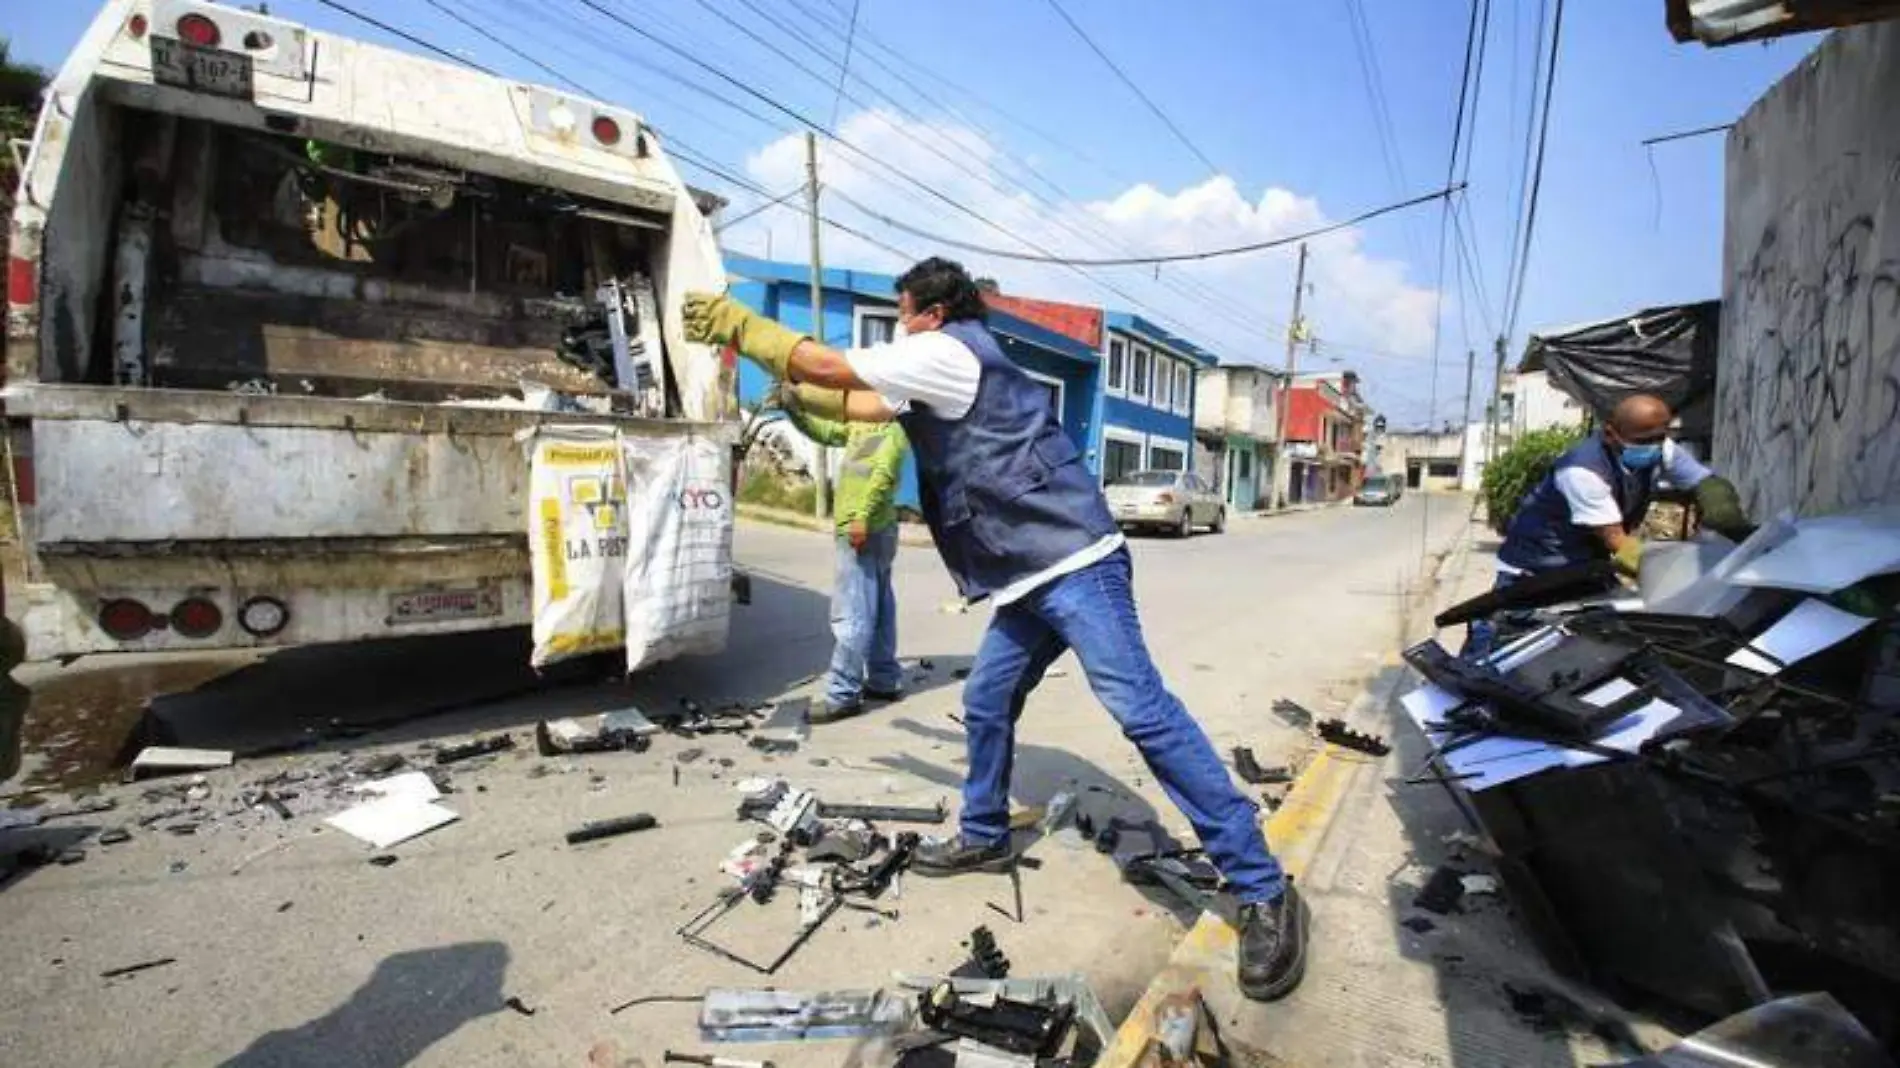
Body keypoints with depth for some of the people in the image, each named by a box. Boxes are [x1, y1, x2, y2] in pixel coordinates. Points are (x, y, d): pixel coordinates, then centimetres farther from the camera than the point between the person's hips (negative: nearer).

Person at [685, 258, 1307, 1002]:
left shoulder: (950, 350, -4)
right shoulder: (937, 374, 24)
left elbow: (832, 368, -4)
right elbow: (853, 403, 32)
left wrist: (739, 325, 7)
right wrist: (784, 382, 31)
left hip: (1075, 562, -10)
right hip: (1033, 574, 10)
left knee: (1141, 710, -15)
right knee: (986, 703, 15)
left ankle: (1263, 894, -9)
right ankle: (984, 837, 34)